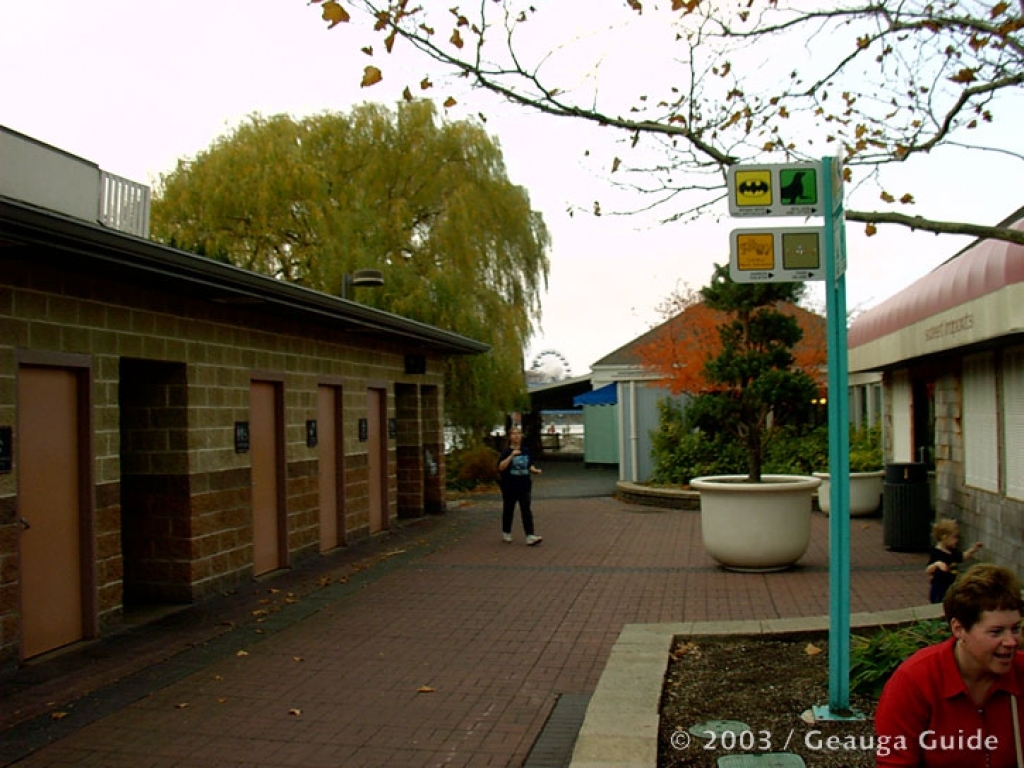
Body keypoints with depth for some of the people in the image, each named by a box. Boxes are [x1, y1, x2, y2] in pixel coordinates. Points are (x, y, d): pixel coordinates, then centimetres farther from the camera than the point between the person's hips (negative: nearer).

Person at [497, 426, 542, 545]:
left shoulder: (526, 451, 8)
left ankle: (530, 536, -9)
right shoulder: (506, 452, -6)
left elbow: (530, 466, 19)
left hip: (525, 486, 3)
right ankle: (506, 534, 27)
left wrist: (535, 470, -2)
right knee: (508, 510, 10)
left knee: (526, 511, -3)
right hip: (510, 486, -3)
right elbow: (501, 467, -18)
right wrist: (512, 455, -26)